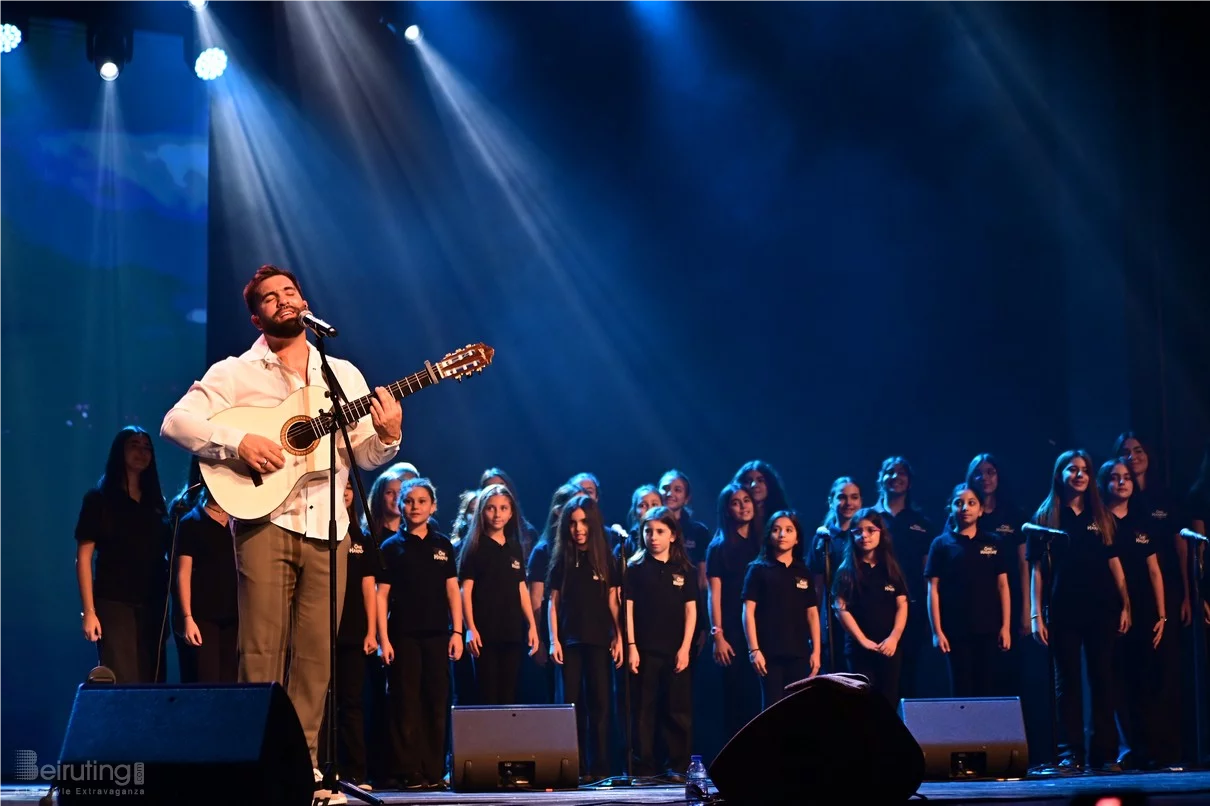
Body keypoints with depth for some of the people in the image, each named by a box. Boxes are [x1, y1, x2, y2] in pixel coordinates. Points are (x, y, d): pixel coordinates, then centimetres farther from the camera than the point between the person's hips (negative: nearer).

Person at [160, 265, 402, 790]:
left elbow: (365, 455, 14)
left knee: (316, 654, 0)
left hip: (326, 527, 3)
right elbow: (176, 422, -5)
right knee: (262, 651, -7)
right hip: (264, 518, -3)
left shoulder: (344, 374, 16)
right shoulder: (235, 373, 5)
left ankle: (302, 762, 5)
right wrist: (239, 442, -18)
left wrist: (387, 436, -8)